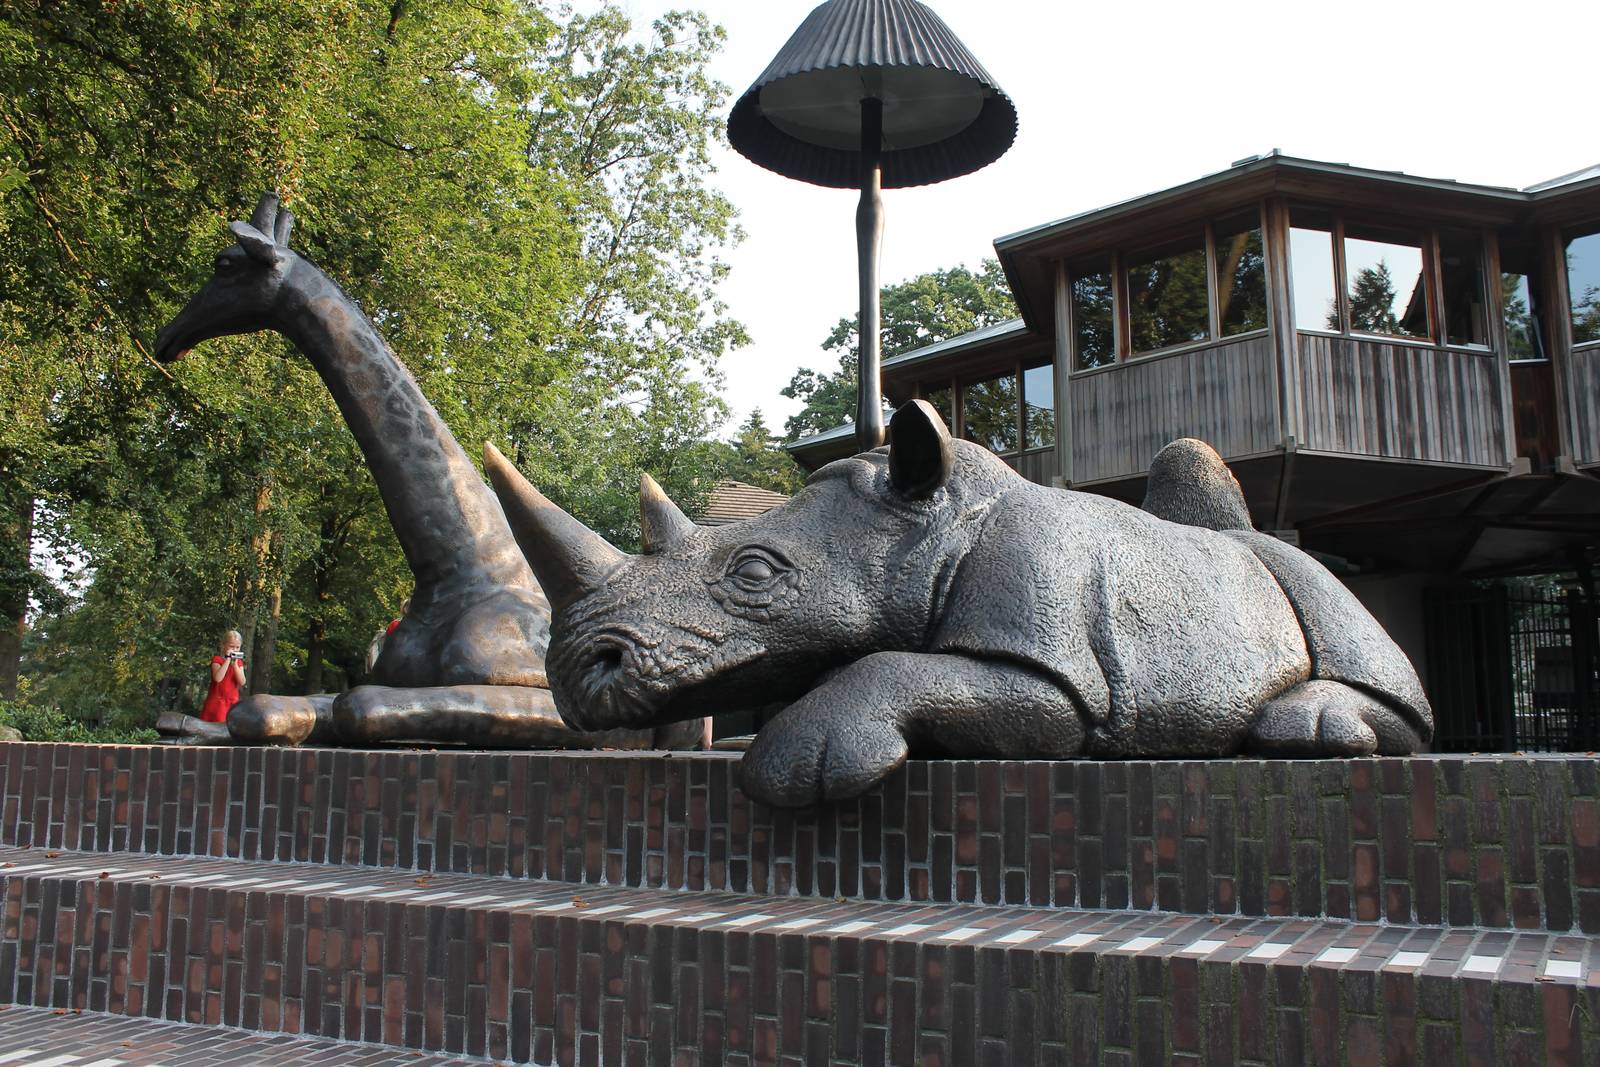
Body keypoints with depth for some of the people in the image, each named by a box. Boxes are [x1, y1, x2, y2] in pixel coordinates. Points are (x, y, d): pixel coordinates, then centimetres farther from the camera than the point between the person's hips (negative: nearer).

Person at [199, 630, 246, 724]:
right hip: (217, 702, -4)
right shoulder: (217, 659, -4)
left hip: (233, 703, 4)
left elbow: (242, 682, -4)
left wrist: (235, 663, -11)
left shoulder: (239, 661, 9)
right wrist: (228, 659, -20)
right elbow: (218, 678, -23)